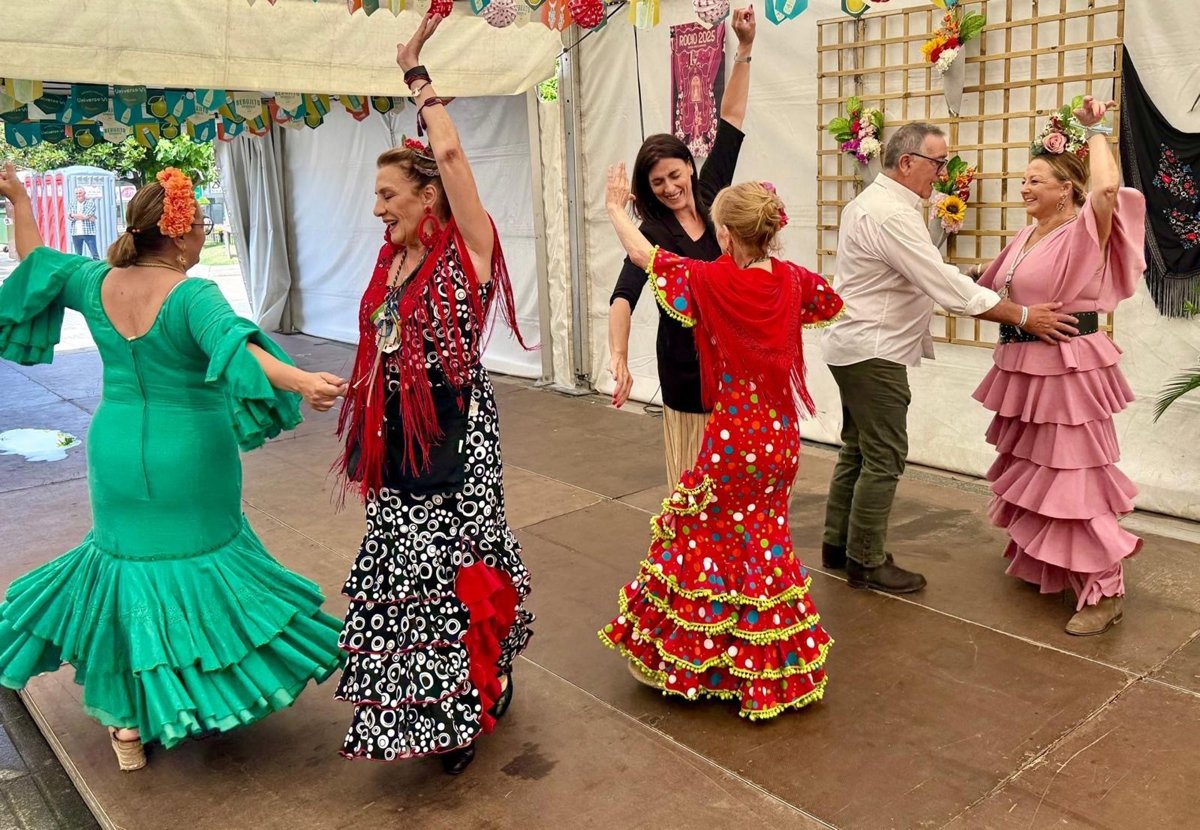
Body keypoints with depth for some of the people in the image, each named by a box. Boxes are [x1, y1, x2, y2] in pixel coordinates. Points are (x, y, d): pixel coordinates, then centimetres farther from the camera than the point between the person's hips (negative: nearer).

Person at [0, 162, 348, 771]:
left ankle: (126, 717, 26)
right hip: (189, 460, -5)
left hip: (115, 455, 6)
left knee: (128, 557, 18)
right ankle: (217, 687, 26)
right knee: (202, 562, 11)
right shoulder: (193, 296, -18)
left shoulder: (96, 282, 1)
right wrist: (300, 382, -49)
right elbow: (235, 344, -36)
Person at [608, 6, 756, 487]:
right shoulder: (652, 234, -9)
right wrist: (619, 356, -41)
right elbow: (623, 296, -24)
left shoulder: (711, 196, 1)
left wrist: (745, 47, -5)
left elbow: (731, 120, 2)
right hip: (687, 366, -3)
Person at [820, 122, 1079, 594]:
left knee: (857, 449, 17)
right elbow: (947, 286, -22)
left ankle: (838, 545, 26)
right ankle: (866, 562, 8)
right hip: (874, 352, -11)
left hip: (854, 347, 11)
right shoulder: (891, 214, -20)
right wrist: (1024, 317, -16)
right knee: (884, 458, -2)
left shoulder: (872, 202, 14)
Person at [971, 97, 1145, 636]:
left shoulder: (1084, 232, -14)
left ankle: (1103, 591, 4)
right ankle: (1038, 562, 39)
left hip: (1067, 368, -9)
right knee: (1029, 468, 20)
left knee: (1071, 475, -6)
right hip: (1025, 367, 9)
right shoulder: (1027, 237, 11)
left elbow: (1109, 188, -34)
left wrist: (1094, 130, -20)